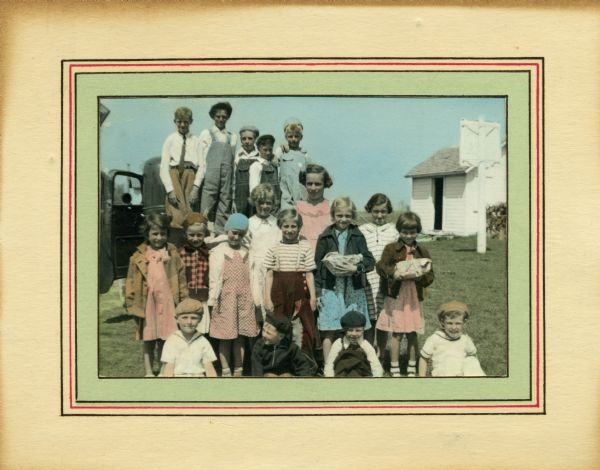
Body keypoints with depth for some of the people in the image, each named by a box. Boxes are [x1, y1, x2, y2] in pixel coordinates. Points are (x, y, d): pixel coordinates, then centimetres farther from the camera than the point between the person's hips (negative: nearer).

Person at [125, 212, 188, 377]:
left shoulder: (173, 254, 2)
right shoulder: (139, 256, 1)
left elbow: (181, 278, 2)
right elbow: (131, 281, 2)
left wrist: (183, 301, -1)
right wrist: (131, 303, -3)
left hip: (168, 303, 0)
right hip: (148, 304, 0)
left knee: (165, 341, 4)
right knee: (149, 341, 9)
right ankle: (149, 372, 18)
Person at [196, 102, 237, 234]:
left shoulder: (232, 137, 15)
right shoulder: (206, 134, 7)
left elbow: (232, 162, 13)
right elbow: (201, 162, 2)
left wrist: (233, 186, 6)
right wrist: (196, 186, -5)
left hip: (227, 182, 3)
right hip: (210, 180, -3)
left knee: (224, 215, 3)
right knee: (206, 215, -6)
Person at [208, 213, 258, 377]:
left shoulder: (246, 253, 10)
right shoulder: (217, 252, 0)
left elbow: (252, 277, 11)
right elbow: (214, 278, -3)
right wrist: (213, 299, -8)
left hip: (244, 300, 3)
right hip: (226, 300, -3)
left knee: (241, 336, 8)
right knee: (225, 337, 0)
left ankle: (238, 371, 16)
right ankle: (226, 371, 7)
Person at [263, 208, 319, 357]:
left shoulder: (305, 247, 3)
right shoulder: (274, 248, 5)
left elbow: (309, 274, 5)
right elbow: (269, 275, 6)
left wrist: (313, 296, 0)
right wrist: (267, 297, 0)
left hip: (299, 293, -1)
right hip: (279, 293, 1)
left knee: (302, 328, -1)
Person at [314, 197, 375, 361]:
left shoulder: (358, 236, 5)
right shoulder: (325, 237, 3)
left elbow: (370, 261, -2)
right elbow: (317, 263, 4)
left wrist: (356, 268, -21)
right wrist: (318, 291, -1)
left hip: (353, 290, 1)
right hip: (330, 290, -1)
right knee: (329, 331, -1)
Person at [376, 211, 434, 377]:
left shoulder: (422, 252, 9)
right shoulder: (391, 249, -1)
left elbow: (430, 275, 6)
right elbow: (380, 266, -12)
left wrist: (420, 276, -15)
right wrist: (393, 273, -29)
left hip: (414, 298, 3)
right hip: (396, 297, -3)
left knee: (412, 333, 8)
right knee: (397, 333, 1)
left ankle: (412, 368, 19)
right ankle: (394, 368, 10)